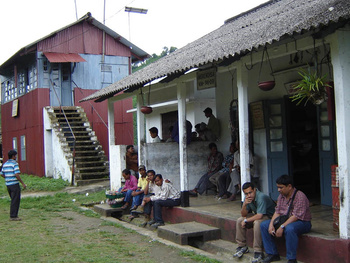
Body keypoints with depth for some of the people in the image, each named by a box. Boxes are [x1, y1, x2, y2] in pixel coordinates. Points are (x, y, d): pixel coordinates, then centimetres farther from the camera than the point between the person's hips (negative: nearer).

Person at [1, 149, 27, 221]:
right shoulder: (14, 164, -13)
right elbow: (17, 174, -20)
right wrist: (23, 183, -15)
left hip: (8, 184, 8)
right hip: (14, 184, -8)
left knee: (13, 200, 19)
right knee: (15, 201, -1)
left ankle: (14, 214, 22)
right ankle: (13, 216, 0)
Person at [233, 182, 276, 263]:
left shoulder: (261, 197, -28)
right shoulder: (247, 198, -4)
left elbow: (259, 216, -33)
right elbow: (243, 215, -3)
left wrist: (246, 220, -21)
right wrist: (244, 205, -23)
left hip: (268, 216, -8)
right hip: (257, 216, 8)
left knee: (257, 223, -36)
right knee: (239, 221, -6)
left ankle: (258, 252, -29)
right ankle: (242, 247, 6)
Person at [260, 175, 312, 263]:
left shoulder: (300, 196, -20)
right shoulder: (281, 196, 7)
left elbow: (296, 216, -27)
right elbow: (277, 212, 6)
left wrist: (282, 227, -31)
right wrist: (271, 224, -12)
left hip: (302, 222, -8)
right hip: (284, 221, 8)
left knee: (289, 229, -41)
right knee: (263, 225, -3)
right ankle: (272, 254, 3)